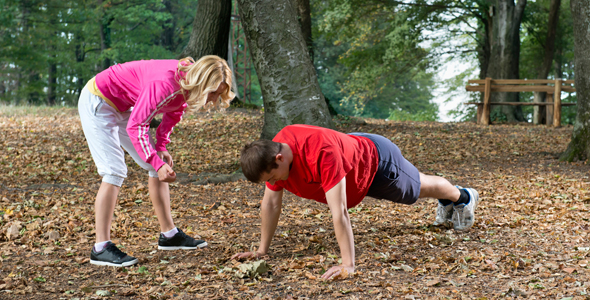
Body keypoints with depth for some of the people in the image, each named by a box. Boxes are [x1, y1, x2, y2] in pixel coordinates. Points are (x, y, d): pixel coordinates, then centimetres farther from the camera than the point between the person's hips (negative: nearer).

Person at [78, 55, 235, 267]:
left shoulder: (188, 82, -9)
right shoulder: (167, 85, -36)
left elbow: (174, 112, 10)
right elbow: (135, 126, -34)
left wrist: (161, 147, 0)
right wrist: (158, 163, -36)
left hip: (121, 107, 9)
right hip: (96, 104, -9)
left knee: (157, 166, 7)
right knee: (115, 172, -18)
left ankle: (169, 235, 16)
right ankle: (100, 249, -14)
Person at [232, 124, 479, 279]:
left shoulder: (322, 153, -50)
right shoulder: (274, 153, -26)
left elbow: (339, 211, -50)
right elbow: (270, 203, -14)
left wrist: (348, 264, -49)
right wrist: (261, 250, -12)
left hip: (377, 161, -6)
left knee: (418, 187, 24)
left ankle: (463, 197, 57)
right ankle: (446, 203, 65)